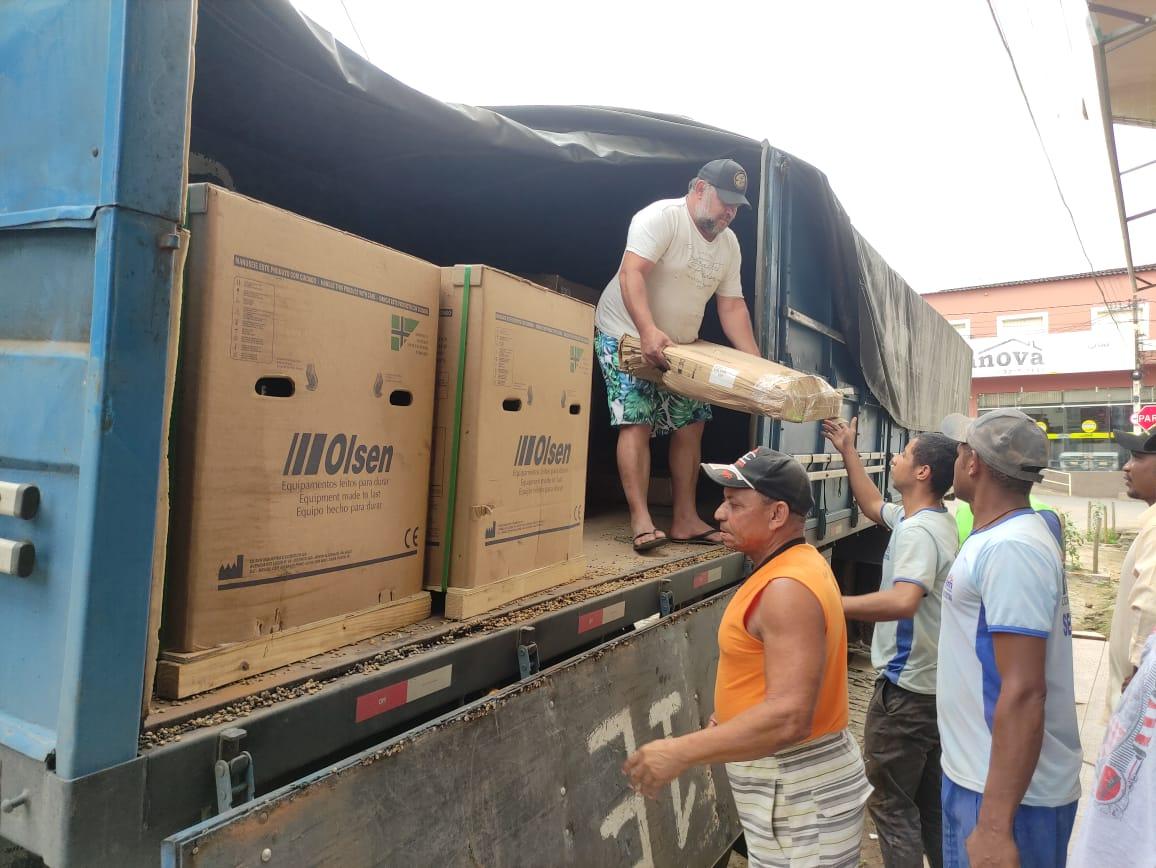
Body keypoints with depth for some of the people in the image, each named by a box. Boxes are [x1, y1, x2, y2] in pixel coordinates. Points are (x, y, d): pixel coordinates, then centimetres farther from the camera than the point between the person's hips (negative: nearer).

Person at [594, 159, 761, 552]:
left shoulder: (729, 244, 5)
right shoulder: (661, 217, -18)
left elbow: (732, 306, 5)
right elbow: (631, 273, -30)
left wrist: (756, 363, -5)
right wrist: (648, 331, -43)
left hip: (681, 343, 8)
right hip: (626, 335, -7)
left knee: (691, 425, 3)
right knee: (636, 422, -14)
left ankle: (685, 520, 9)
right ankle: (641, 520, -11)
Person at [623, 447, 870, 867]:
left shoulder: (788, 589, -27)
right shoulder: (793, 566, 6)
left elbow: (789, 718, -33)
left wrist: (682, 751, -30)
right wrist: (727, 717, 14)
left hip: (797, 791, -9)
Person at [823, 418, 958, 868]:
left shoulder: (918, 532, -23)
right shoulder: (933, 519, 6)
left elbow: (903, 601, -40)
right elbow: (873, 505, 21)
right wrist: (848, 451, 21)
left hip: (905, 687, -10)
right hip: (932, 683, 10)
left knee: (891, 805, 2)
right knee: (930, 800, 22)